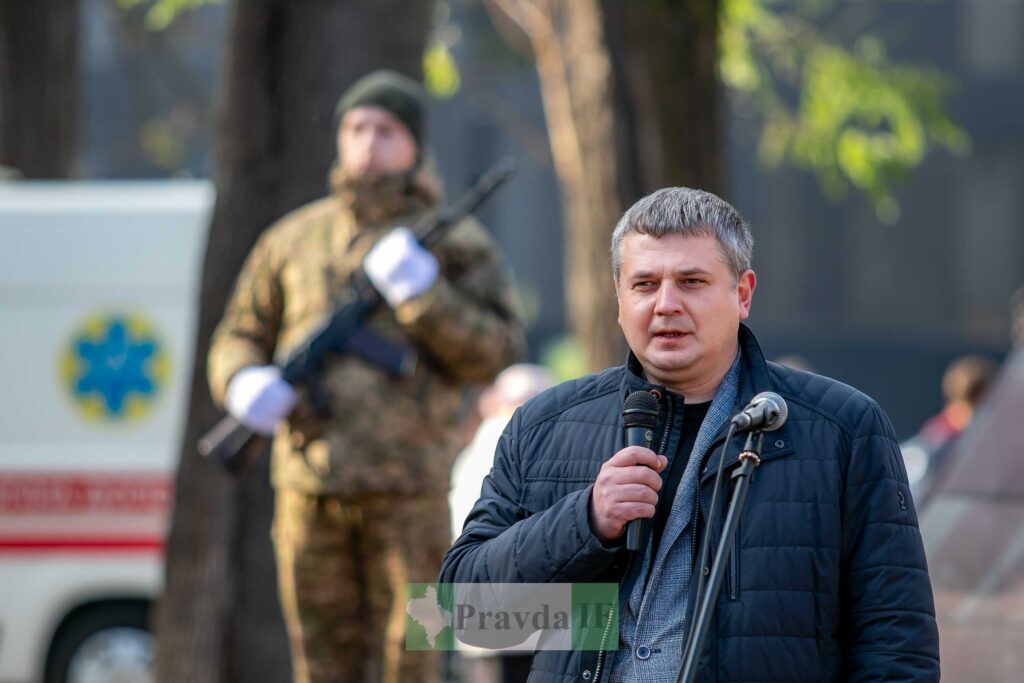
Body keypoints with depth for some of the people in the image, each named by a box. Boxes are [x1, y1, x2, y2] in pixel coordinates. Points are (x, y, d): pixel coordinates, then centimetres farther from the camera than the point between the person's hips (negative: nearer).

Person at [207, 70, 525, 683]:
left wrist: (423, 294, -18)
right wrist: (245, 383, -5)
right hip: (310, 488, 3)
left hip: (407, 490, -3)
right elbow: (240, 337, 18)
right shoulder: (295, 239, 12)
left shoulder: (456, 244, 4)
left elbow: (497, 353, -5)